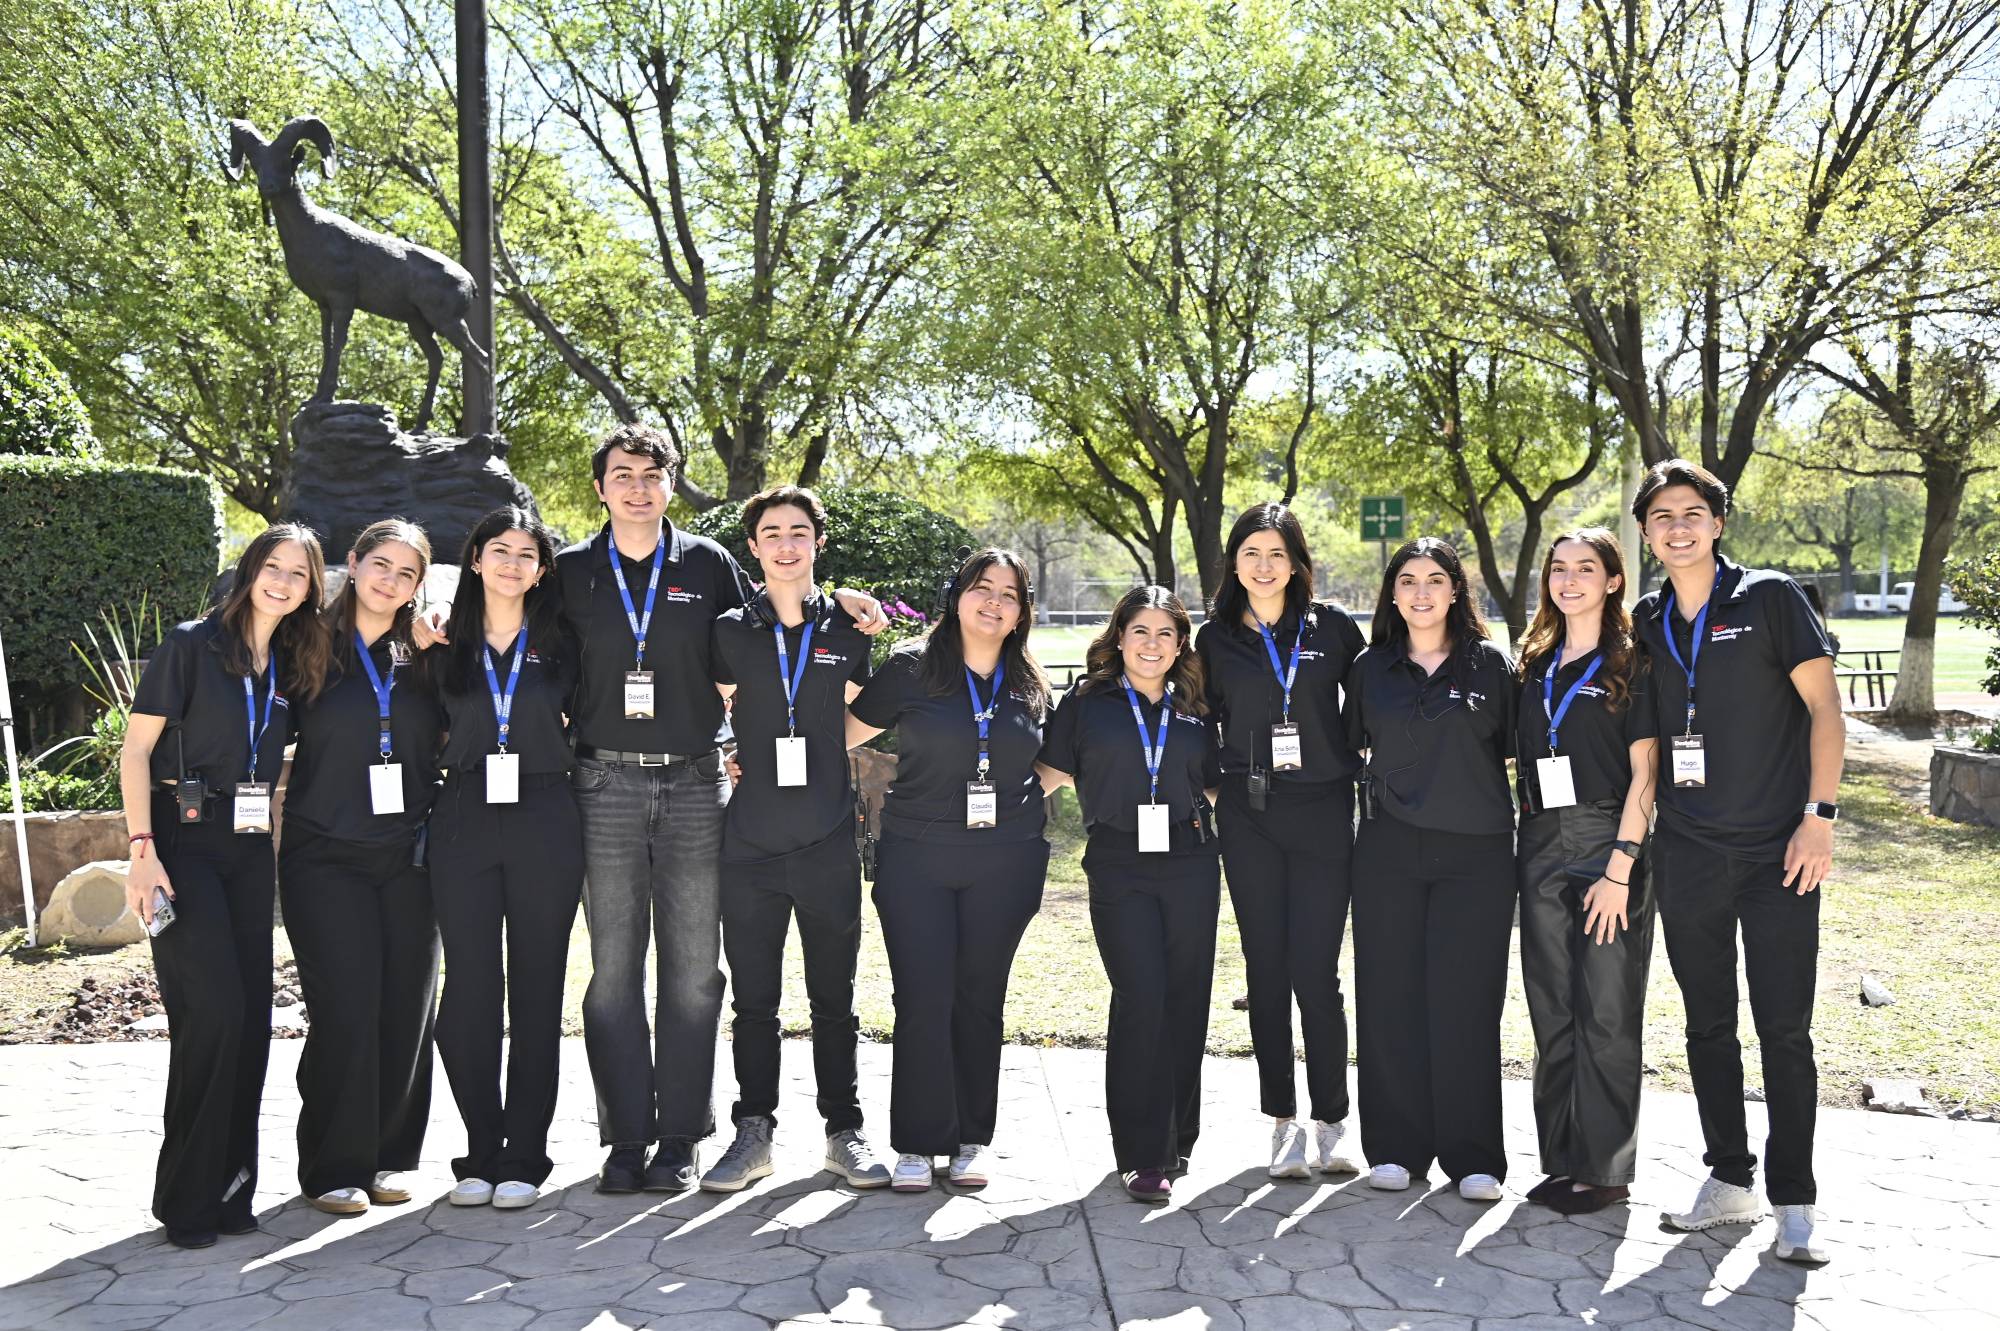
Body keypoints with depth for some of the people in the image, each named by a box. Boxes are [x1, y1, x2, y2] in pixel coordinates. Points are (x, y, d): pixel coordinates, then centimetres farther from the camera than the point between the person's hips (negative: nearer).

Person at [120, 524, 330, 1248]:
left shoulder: (293, 666, 12)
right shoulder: (192, 644, -4)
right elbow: (135, 750, -6)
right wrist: (143, 849, -17)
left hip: (250, 849, 6)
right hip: (184, 842, -6)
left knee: (251, 1016, 4)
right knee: (213, 1011, -12)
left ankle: (228, 1188, 15)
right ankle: (187, 1196, 1)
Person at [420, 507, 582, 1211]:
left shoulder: (559, 646, 7)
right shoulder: (445, 646, 9)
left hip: (544, 826, -1)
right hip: (464, 824, 1)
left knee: (537, 990, 2)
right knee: (470, 989, 0)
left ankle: (525, 1157, 11)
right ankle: (481, 1153, 12)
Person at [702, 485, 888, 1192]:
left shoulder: (847, 631, 6)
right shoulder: (729, 631, 5)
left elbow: (856, 730, 11)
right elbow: (714, 723, 12)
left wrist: (849, 801, 8)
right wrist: (727, 762, 1)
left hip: (828, 843, 0)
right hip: (750, 843, 0)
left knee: (834, 998, 9)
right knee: (753, 1000, 7)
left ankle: (844, 1132, 20)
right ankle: (754, 1134, 18)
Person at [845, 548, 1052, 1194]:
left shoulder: (1030, 685, 8)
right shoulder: (911, 668, -1)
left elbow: (1050, 763, 25)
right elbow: (846, 731, 4)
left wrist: (1024, 800, 10)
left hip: (1004, 864, 2)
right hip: (916, 857, -2)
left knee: (980, 998, 9)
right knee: (923, 1000, -3)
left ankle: (973, 1139, 21)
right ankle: (917, 1144, 9)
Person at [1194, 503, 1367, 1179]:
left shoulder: (1333, 627, 2)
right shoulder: (1216, 638, 7)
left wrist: (1363, 770, 4)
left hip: (1324, 812, -1)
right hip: (1249, 818, 2)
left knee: (1316, 971, -4)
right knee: (1267, 969, 5)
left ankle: (1332, 1122, 11)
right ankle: (1283, 1120, 16)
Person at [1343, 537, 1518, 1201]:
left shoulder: (1490, 664, 4)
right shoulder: (1370, 669, 8)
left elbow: (1514, 752, 7)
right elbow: (1352, 749, 19)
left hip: (1476, 852, -2)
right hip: (1389, 849, 2)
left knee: (1466, 1000, -1)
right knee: (1390, 996, 3)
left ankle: (1473, 1156, 9)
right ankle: (1397, 1147, 14)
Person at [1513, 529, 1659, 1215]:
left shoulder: (1632, 663, -3)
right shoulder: (1537, 665, 14)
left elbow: (1643, 775, -8)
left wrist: (1620, 870, -15)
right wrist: (1528, 846, 8)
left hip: (1609, 848, -5)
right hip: (1542, 850, 6)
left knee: (1607, 1013, -1)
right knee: (1553, 1011, 9)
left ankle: (1604, 1168, 9)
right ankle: (1562, 1159, 18)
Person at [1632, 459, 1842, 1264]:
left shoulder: (1770, 597, -3)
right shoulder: (1645, 622, 9)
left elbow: (1823, 707, -5)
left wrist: (1819, 815, -13)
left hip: (1777, 851, -4)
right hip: (1686, 856, 4)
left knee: (1784, 1030, -1)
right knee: (1707, 1025, 11)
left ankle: (1794, 1204, 9)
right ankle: (1729, 1181, 24)